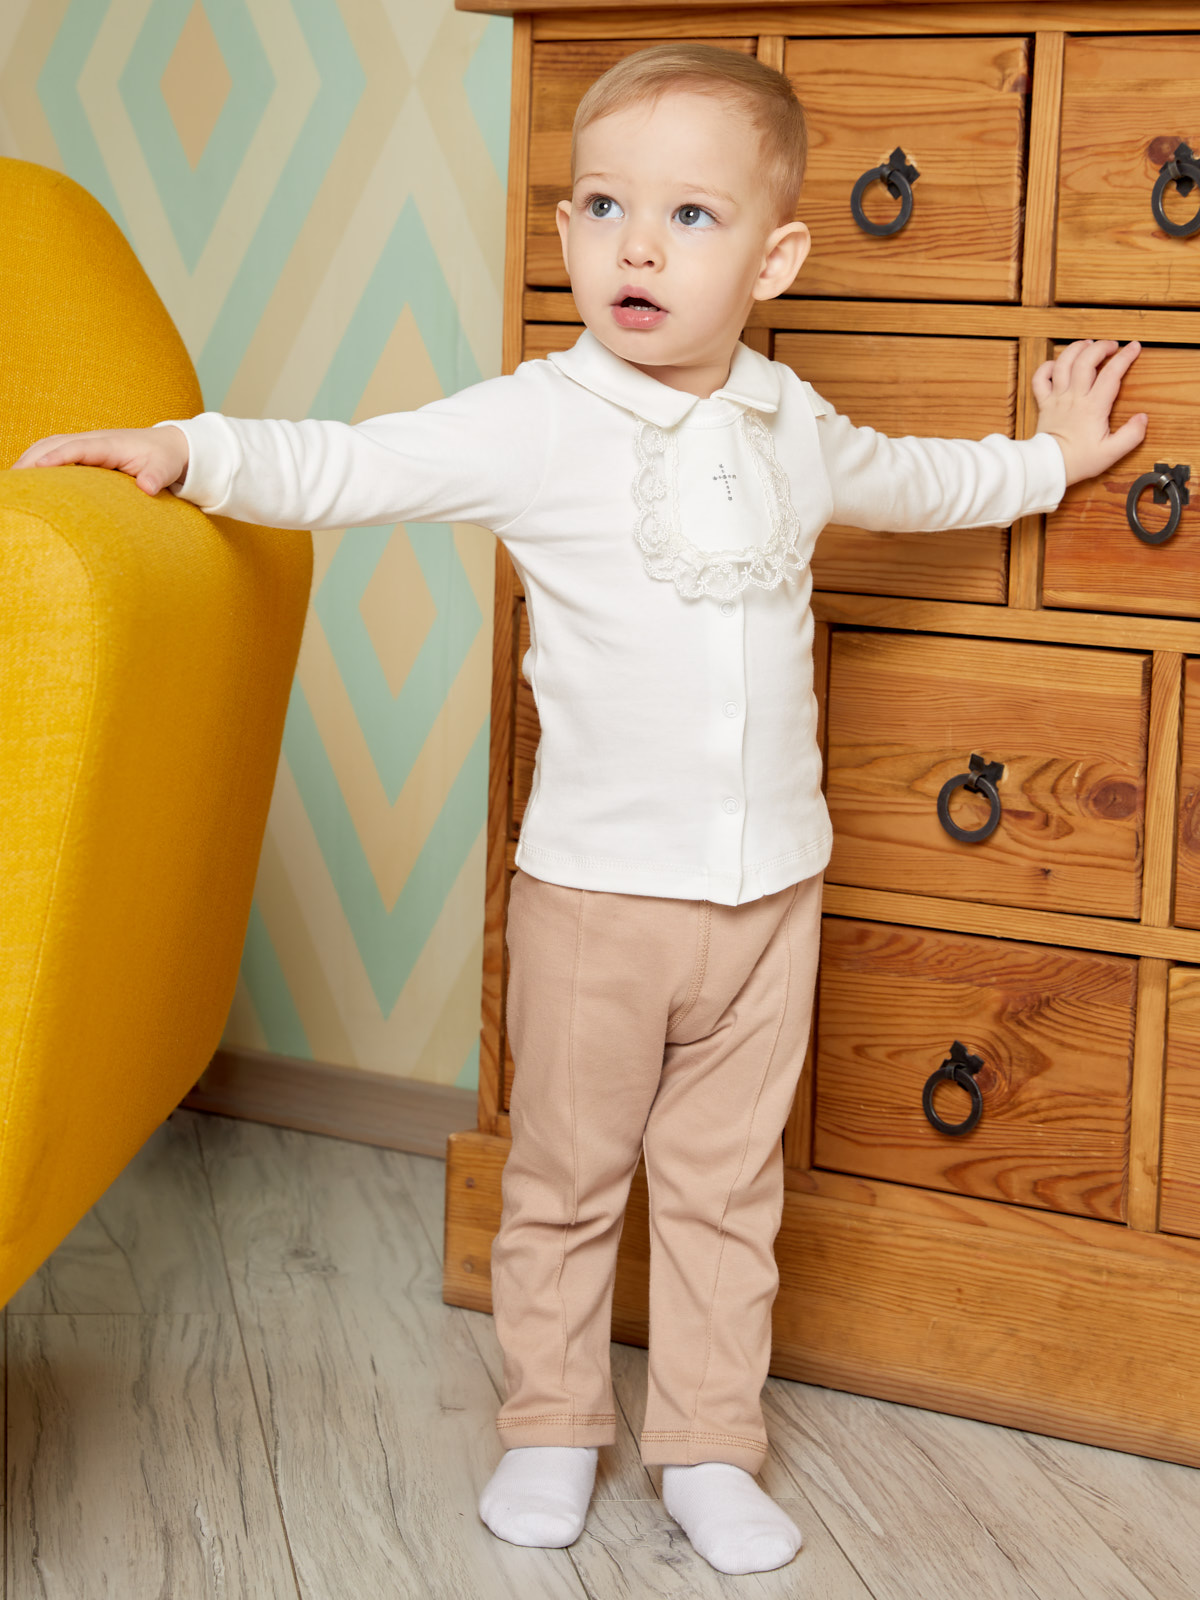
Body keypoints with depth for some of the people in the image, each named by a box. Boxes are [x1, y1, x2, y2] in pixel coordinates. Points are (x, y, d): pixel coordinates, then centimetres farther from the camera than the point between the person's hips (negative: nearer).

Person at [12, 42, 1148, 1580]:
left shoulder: (794, 427, 5)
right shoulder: (532, 425, -10)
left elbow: (905, 477, 27)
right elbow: (342, 468, -14)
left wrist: (1045, 458, 36)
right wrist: (183, 448, -28)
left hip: (771, 888, 3)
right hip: (595, 886, -3)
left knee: (728, 1185, 11)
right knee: (564, 1176, 10)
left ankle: (708, 1448, 24)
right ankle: (550, 1429, 27)